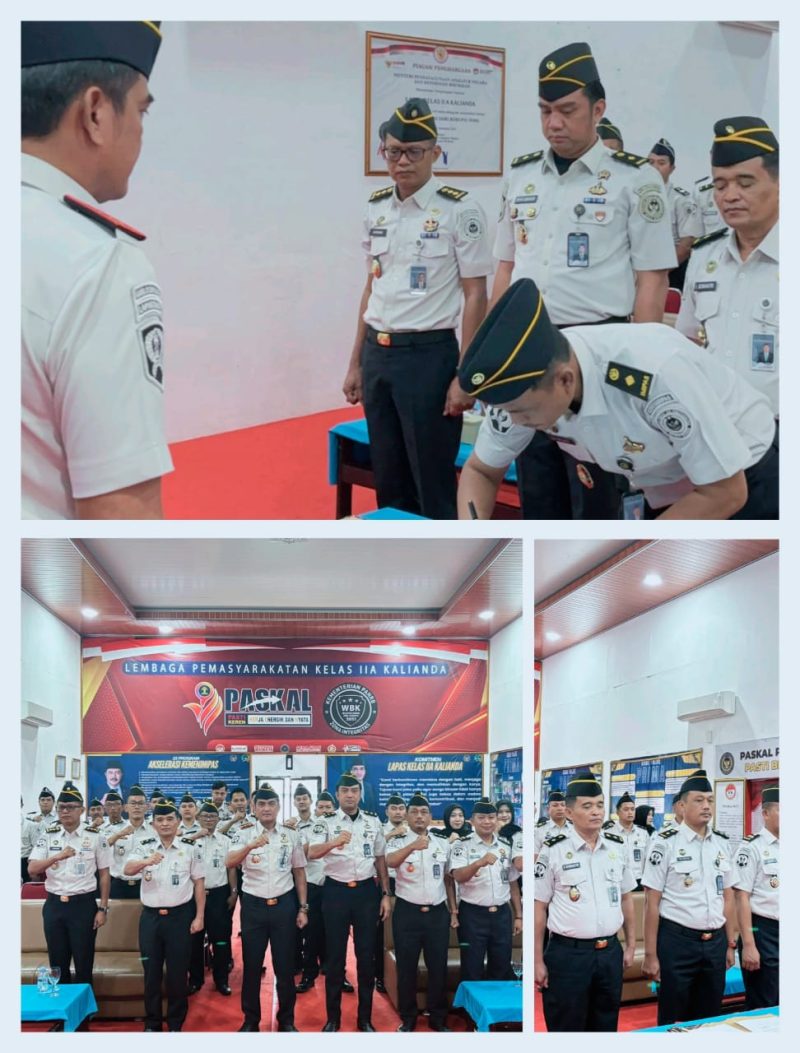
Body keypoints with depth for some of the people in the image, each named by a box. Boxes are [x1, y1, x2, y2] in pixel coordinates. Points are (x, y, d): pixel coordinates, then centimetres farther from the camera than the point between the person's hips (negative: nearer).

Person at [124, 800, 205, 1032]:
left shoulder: (190, 849, 0)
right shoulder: (145, 847, 1)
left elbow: (199, 883, 3)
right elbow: (127, 870, -15)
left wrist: (199, 917, -3)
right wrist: (146, 862, -36)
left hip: (179, 916, -1)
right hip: (150, 916, 1)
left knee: (177, 972, 4)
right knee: (151, 972, 7)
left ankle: (175, 1024, 16)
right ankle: (152, 1023, 19)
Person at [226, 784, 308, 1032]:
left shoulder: (291, 836, 4)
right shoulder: (244, 836, -2)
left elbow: (299, 872, 9)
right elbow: (229, 863, -20)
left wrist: (303, 908, 5)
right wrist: (251, 846, -38)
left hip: (284, 905, 1)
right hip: (253, 906, -1)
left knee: (285, 965, 5)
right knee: (251, 965, 6)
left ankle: (286, 1020, 18)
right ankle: (251, 1019, 19)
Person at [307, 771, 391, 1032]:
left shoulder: (373, 821, 5)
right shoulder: (326, 822, -4)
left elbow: (381, 859, 10)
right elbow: (311, 853, -19)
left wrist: (385, 894, 6)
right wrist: (333, 842, -38)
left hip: (366, 891, 2)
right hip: (336, 891, -2)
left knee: (366, 954, 6)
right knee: (335, 955, 6)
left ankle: (365, 1018, 18)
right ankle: (333, 1017, 17)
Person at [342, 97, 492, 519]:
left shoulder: (459, 211, -9)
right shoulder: (376, 208, 8)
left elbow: (475, 296, -9)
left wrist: (465, 375, -13)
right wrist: (356, 363, 15)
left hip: (429, 354, -6)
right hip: (378, 354, 6)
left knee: (433, 486, 1)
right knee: (388, 481, 14)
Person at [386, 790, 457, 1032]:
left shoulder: (443, 844, 7)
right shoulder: (397, 842, -5)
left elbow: (448, 879, 14)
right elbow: (390, 862, -28)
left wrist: (453, 911, 11)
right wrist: (412, 846, -46)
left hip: (437, 912, 3)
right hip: (407, 912, -3)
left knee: (438, 967, 8)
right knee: (406, 968, 5)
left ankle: (438, 1019, 20)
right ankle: (408, 1019, 17)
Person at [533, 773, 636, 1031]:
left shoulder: (617, 846, 5)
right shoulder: (553, 850, -8)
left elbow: (625, 898, 15)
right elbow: (538, 907, -5)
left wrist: (631, 945, 13)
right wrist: (538, 961, -6)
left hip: (610, 952, 4)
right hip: (567, 954, -4)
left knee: (606, 1026, 14)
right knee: (566, 1029, 5)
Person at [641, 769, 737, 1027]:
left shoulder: (721, 843, 8)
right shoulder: (665, 843, -8)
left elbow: (728, 897, 15)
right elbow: (652, 902, -8)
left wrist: (730, 944, 12)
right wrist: (651, 955, -10)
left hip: (715, 943, 5)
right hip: (676, 942, -5)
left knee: (709, 1018, 13)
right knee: (672, 1020, 6)